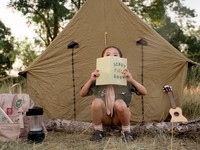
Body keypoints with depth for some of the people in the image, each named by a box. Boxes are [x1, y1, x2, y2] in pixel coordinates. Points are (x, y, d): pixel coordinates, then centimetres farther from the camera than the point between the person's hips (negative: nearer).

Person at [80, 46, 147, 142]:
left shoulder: (125, 77, -4)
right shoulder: (98, 78, -2)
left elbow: (144, 92, -5)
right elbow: (82, 94, 0)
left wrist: (132, 80, -21)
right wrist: (90, 80, -17)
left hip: (119, 118, -1)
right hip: (104, 117, 1)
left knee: (119, 103, -33)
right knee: (97, 102, -29)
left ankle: (126, 131, -7)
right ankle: (98, 131, -5)